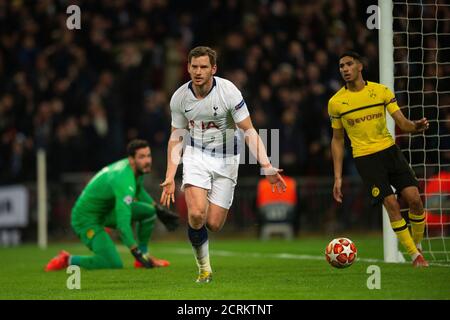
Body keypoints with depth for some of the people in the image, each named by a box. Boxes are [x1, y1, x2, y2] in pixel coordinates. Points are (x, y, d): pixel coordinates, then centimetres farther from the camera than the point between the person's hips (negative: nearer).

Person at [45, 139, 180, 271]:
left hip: (106, 210, 10)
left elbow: (138, 192, 25)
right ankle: (68, 260, -5)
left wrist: (160, 209, 21)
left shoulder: (137, 170, -2)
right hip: (86, 219, -10)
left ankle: (144, 254, 10)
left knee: (149, 210, -3)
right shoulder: (124, 180, -32)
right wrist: (136, 252, -39)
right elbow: (123, 223, -38)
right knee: (114, 264, -23)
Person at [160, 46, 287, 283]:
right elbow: (177, 137, 5)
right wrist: (170, 177, 0)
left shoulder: (228, 91, -18)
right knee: (196, 214, -22)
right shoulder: (179, 97, -8)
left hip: (226, 158, -1)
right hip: (196, 155, 1)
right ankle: (204, 267, 1)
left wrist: (266, 167, -23)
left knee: (213, 224, -5)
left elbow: (249, 131, -13)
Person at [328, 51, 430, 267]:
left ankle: (417, 245, 14)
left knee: (414, 198, -10)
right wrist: (338, 177, 3)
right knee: (391, 203, -13)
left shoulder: (381, 91, 0)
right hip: (364, 157, -2)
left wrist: (415, 126, -27)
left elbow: (402, 123, -2)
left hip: (390, 150, 2)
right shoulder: (335, 102, -1)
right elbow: (337, 140, 7)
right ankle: (414, 255, -2)